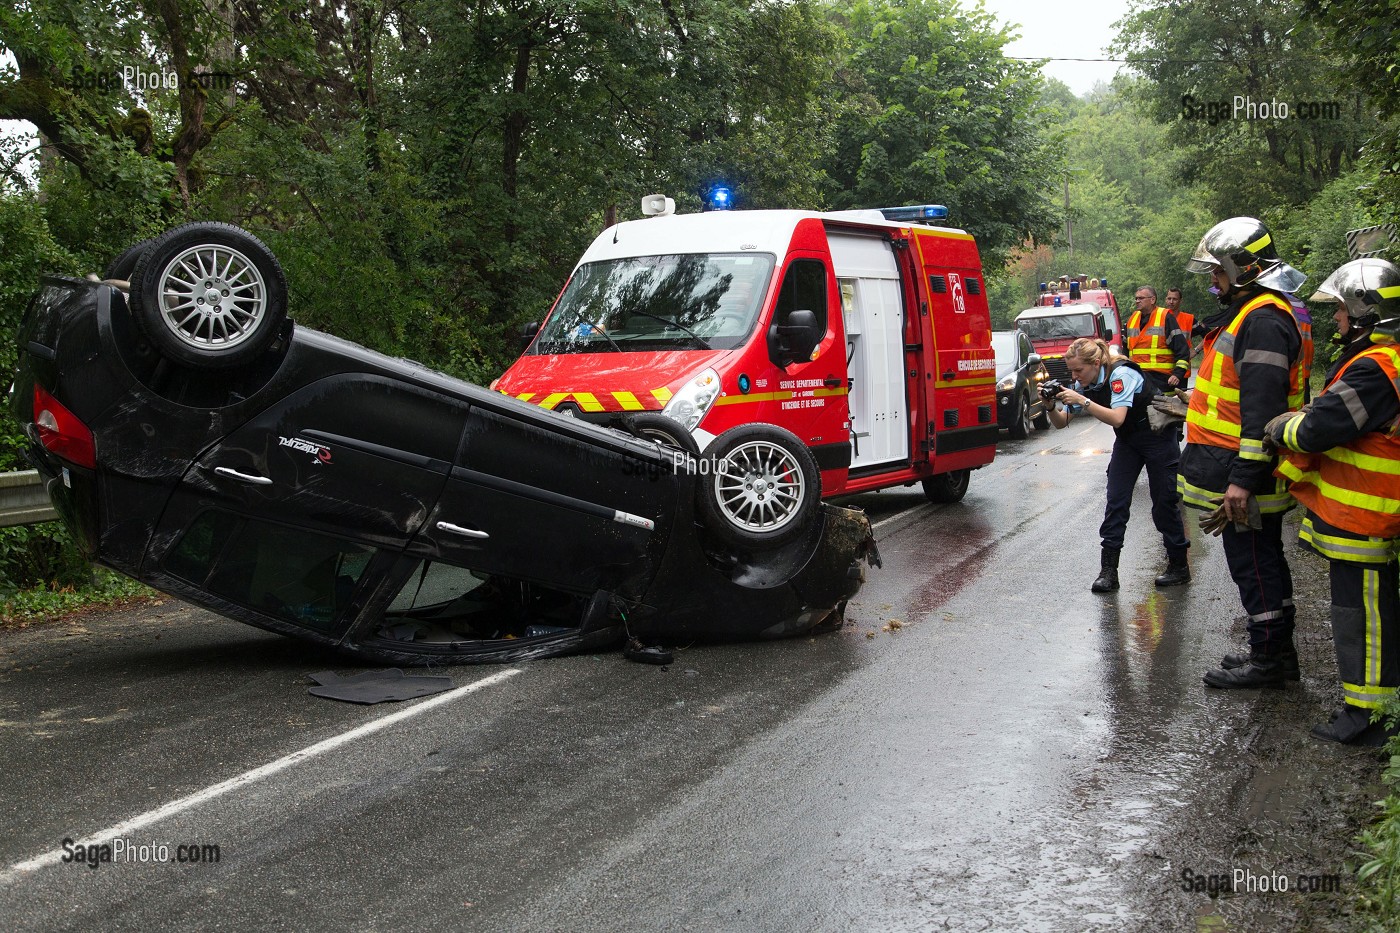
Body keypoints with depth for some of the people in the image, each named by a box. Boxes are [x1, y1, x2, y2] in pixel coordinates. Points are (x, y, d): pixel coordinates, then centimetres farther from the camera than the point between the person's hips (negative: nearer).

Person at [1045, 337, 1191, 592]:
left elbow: (1117, 418, -39)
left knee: (1165, 502, 0)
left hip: (1157, 436, -6)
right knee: (1116, 501, -5)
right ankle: (1108, 570, -6)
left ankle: (1179, 566, 14)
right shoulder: (1084, 384, -7)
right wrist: (1051, 406, -26)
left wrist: (1082, 400, -44)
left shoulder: (1121, 375, -28)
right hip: (1127, 441, 6)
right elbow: (1061, 422, -6)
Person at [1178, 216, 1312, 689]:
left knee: (1252, 562, -2)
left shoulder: (1263, 322, -19)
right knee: (1264, 560, 16)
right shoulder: (1247, 315, 17)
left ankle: (1269, 659, 7)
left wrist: (1243, 478, -27)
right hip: (1242, 471, 11)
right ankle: (1278, 652, 26)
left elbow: (1262, 408, -25)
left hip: (1245, 473, -11)